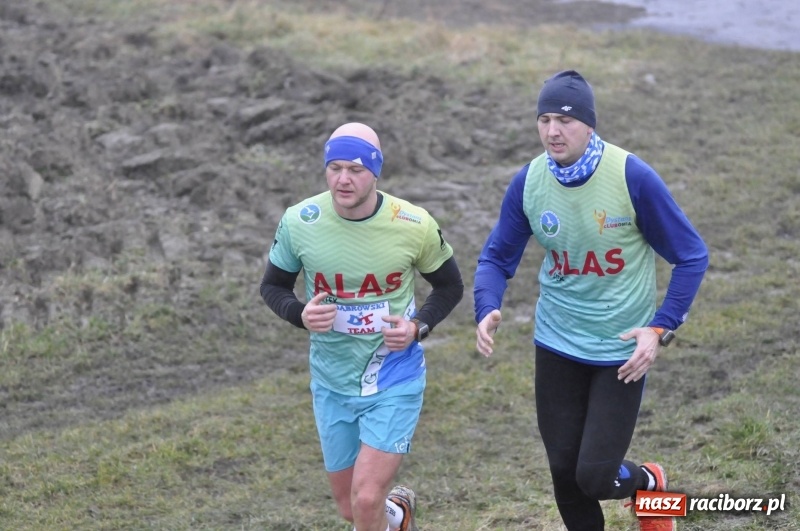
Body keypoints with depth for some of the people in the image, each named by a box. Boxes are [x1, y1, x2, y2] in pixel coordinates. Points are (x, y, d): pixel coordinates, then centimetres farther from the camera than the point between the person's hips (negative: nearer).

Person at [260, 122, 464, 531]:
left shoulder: (414, 225, -14)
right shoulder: (299, 222, -13)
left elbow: (449, 286, 3)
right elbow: (272, 286, 3)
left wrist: (418, 326, -16)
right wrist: (300, 315, -19)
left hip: (394, 379, -3)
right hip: (332, 381, 3)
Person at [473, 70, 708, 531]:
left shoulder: (633, 177, -18)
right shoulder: (528, 182, -8)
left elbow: (692, 256, -9)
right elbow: (497, 256, 4)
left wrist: (661, 328, -17)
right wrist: (487, 310, -16)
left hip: (622, 350, -3)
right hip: (556, 345, 4)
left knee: (595, 477, -7)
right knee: (564, 470, 9)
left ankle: (649, 484, 27)